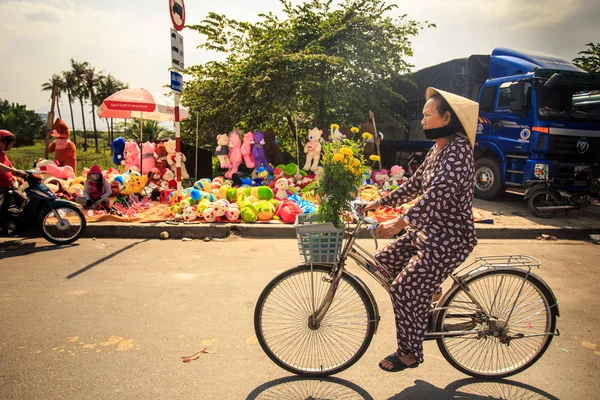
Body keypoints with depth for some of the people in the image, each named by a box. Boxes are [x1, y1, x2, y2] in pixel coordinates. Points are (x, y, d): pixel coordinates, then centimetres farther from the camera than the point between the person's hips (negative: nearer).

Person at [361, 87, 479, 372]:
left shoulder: (458, 148, -21)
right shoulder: (437, 149, 10)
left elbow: (439, 192, -34)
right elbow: (414, 185, 17)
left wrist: (400, 222, -40)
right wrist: (380, 202, 14)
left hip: (450, 238, -10)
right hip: (430, 231, 10)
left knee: (404, 288, -9)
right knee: (385, 259, 14)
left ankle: (409, 353, 12)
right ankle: (430, 292, 31)